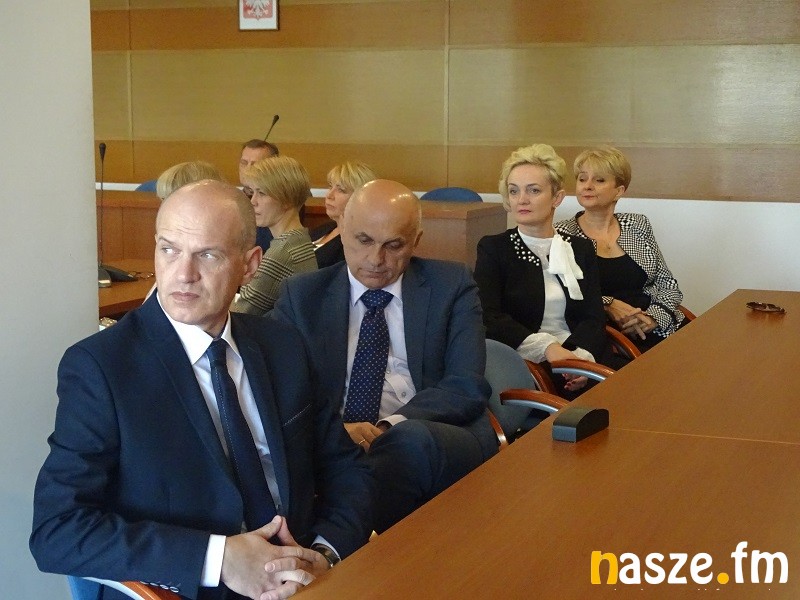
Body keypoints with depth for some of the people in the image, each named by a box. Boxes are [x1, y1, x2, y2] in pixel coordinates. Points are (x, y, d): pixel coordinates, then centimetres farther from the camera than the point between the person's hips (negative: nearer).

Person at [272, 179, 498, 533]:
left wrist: (392, 425, -19)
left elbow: (467, 386, 0)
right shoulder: (301, 294, 14)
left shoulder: (451, 286, 10)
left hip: (436, 443, 0)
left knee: (411, 439, -37)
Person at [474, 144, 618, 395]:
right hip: (524, 362, -4)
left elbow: (594, 317, 5)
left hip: (583, 356, 4)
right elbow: (490, 318, -7)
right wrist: (547, 347, -21)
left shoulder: (580, 249, 17)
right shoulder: (492, 248, 7)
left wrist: (582, 355, -19)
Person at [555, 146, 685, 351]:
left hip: (659, 329, 6)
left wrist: (654, 317, -6)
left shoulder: (637, 225, 15)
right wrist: (606, 305, -15)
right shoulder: (562, 234, 4)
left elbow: (668, 284, 14)